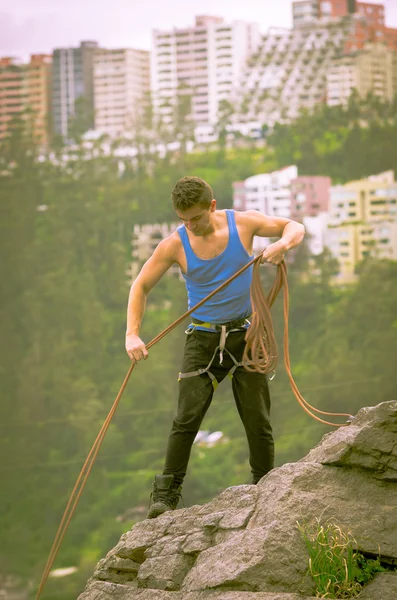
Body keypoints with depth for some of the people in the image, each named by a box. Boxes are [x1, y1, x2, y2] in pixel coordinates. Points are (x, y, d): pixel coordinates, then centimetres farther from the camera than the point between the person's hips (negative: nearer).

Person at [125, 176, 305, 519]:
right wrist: (133, 334, -12)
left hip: (246, 336, 1)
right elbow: (141, 286, 0)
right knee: (187, 418, -12)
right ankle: (166, 494, -6)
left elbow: (295, 227, 4)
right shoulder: (174, 245, -9)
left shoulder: (243, 223, -7)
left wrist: (283, 244, -20)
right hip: (203, 339, -1)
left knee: (258, 420, 2)